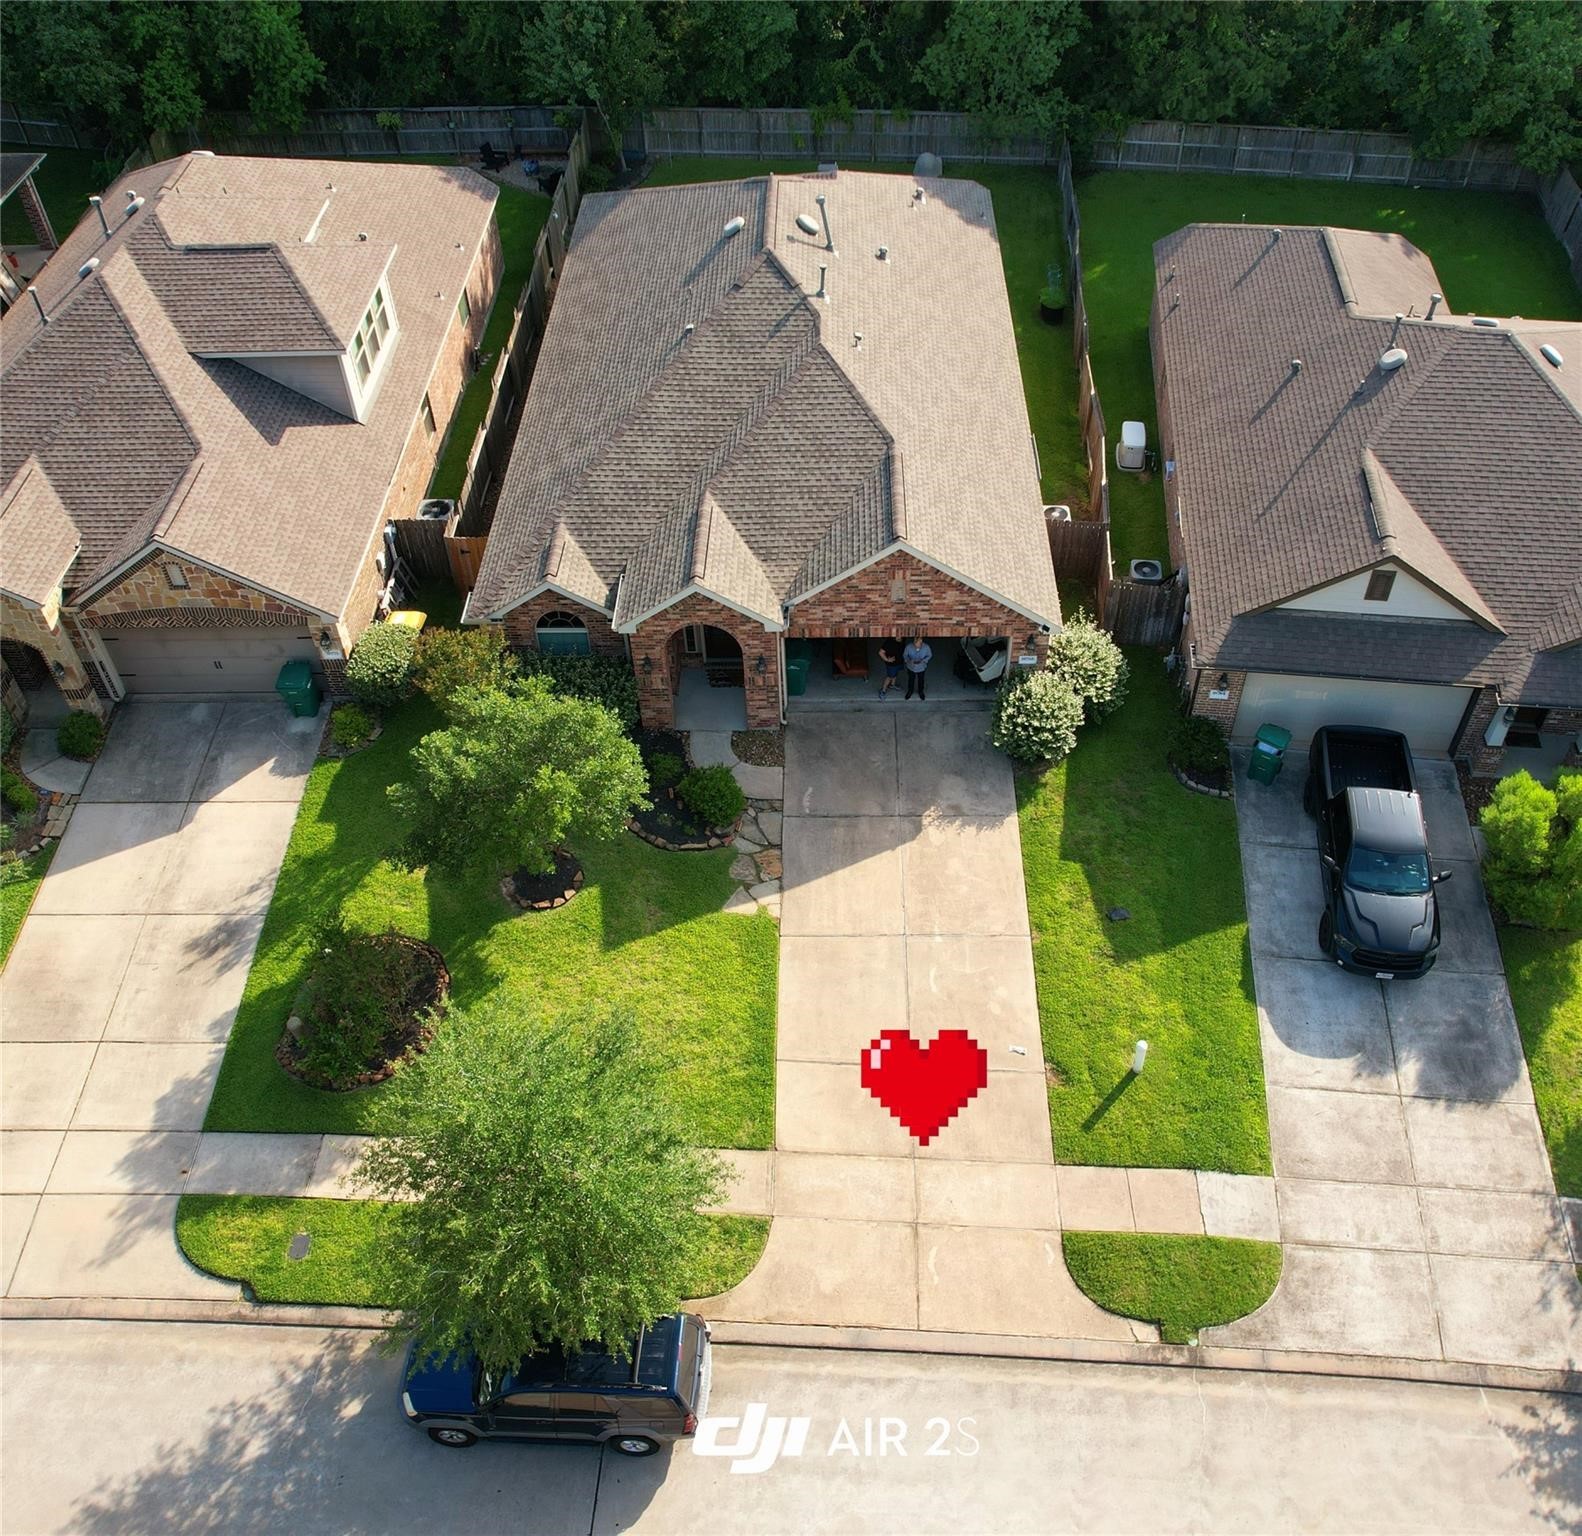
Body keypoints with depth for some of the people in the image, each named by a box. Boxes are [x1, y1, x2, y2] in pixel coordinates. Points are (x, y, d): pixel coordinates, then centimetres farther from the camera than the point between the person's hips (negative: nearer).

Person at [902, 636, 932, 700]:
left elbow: (929, 655, -10)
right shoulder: (909, 646, -29)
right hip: (911, 667, 0)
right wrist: (909, 660, -31)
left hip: (921, 668, 0)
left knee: (921, 680, 25)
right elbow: (904, 655, -11)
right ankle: (910, 691, 53)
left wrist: (923, 661, -26)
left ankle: (921, 692, 53)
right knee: (911, 680, 25)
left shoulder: (926, 647, -29)